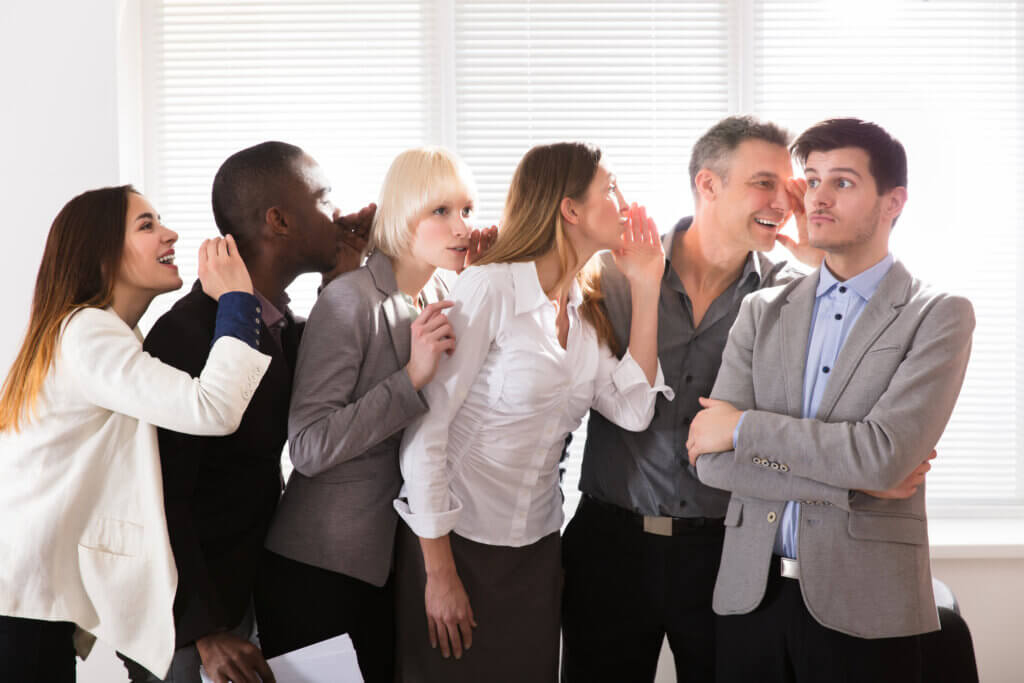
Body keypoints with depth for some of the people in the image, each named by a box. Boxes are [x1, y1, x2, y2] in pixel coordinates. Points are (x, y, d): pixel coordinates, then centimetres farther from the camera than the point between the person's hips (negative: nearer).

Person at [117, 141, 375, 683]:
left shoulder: (281, 322, 3)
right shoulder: (188, 333, -24)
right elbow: (162, 499, -23)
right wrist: (206, 631, -22)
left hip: (245, 590, 8)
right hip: (183, 613, -8)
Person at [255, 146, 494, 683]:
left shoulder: (448, 295, 5)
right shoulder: (352, 300, -16)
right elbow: (308, 447, -22)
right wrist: (412, 377, -27)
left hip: (404, 551, 6)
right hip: (326, 564, -6)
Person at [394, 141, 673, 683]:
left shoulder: (585, 308, 6)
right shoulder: (489, 289, -16)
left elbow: (632, 410, -5)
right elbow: (425, 430, -17)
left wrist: (645, 290, -7)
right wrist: (439, 572, -16)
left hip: (537, 548, 7)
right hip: (458, 542, -6)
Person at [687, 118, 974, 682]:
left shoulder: (940, 317, -3)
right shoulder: (763, 312, 7)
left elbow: (883, 453, -17)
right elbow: (711, 460, -2)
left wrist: (746, 427, -9)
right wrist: (854, 481, -11)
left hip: (863, 608, -3)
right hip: (751, 593, 3)